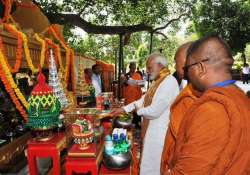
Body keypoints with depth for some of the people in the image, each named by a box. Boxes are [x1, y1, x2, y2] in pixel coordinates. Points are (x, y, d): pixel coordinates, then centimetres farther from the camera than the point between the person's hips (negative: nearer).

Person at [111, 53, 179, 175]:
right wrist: (123, 109, 7)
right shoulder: (158, 82, 10)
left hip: (159, 132, -9)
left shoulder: (169, 82, -22)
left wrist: (138, 110, -7)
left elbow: (155, 111, -26)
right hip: (152, 129, 9)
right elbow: (143, 100, 13)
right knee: (150, 164, 23)